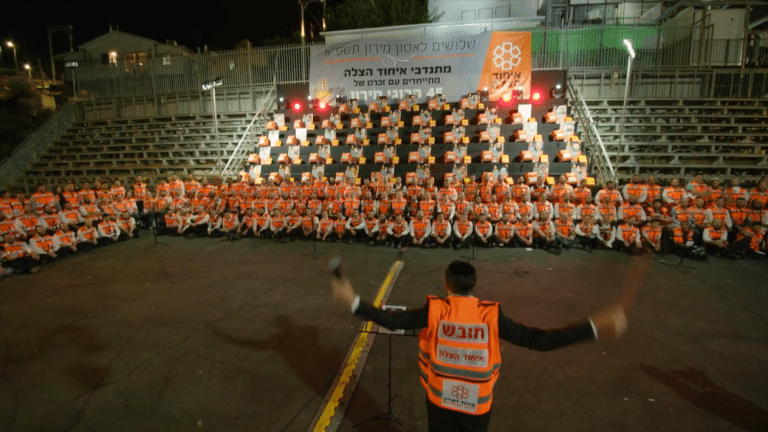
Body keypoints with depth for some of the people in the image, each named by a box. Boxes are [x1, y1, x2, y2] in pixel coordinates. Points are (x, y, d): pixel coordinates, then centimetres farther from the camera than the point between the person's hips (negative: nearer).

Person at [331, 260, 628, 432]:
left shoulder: (434, 310, -21)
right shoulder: (491, 315, -20)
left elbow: (392, 320, -21)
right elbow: (538, 340, -21)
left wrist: (354, 302, -14)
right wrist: (594, 328, -19)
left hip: (441, 400, 0)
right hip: (478, 403, 1)